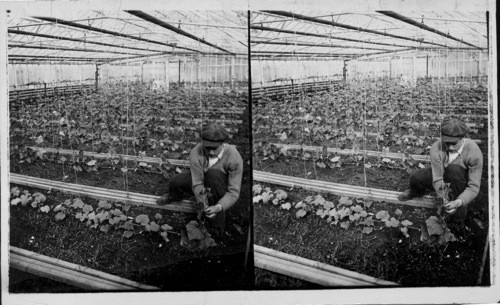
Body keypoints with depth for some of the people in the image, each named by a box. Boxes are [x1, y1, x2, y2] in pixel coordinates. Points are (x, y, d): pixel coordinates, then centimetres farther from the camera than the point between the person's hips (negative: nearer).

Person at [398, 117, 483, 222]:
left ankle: (460, 209, -17)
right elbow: (437, 179, -26)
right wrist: (444, 201, -44)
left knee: (454, 169, -35)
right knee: (416, 177, -24)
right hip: (443, 178, 2)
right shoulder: (436, 148, -27)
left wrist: (458, 202, -46)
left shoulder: (474, 152, -32)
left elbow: (474, 187, -29)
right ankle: (417, 191, 16)